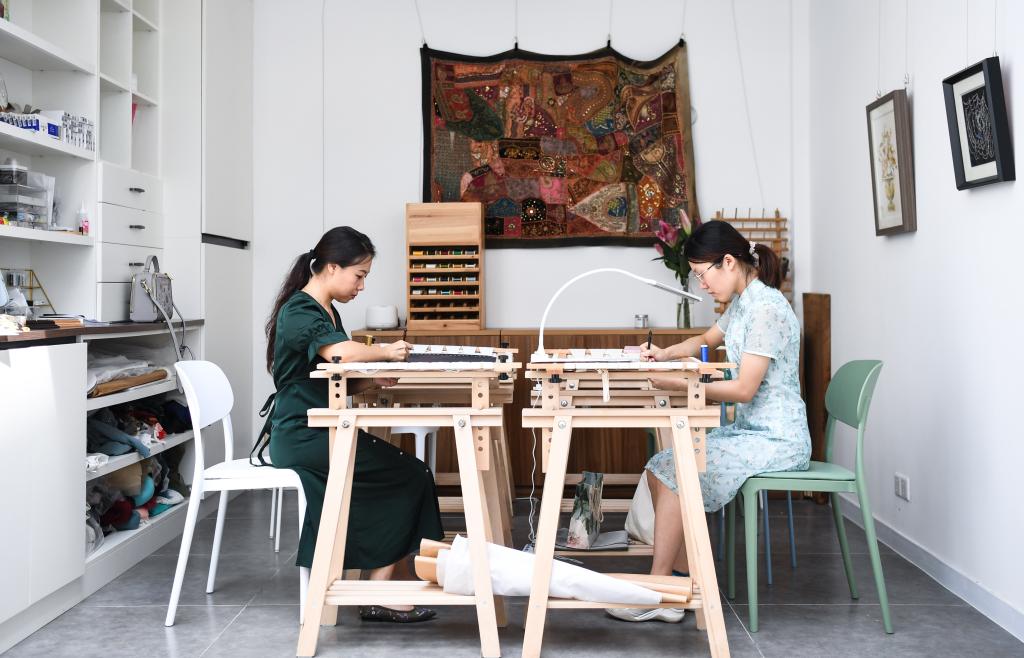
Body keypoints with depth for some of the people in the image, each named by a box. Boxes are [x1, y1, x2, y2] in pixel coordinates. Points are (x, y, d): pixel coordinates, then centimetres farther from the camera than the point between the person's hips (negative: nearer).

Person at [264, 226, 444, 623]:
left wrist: (374, 380, -6)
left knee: (404, 475, -6)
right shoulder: (299, 311, -13)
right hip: (303, 437, -9)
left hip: (323, 433, 9)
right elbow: (342, 352, -33)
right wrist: (386, 351, -14)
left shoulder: (326, 312, 16)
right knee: (410, 476, -11)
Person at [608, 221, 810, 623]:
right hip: (750, 429, 10)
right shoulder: (742, 303, 10)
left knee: (671, 472, -17)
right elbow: (707, 340, 27)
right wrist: (666, 354, 8)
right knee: (662, 469, 1)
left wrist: (679, 385, -23)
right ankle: (680, 582, 1)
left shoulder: (766, 308, -20)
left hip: (776, 439, -10)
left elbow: (745, 389, -23)